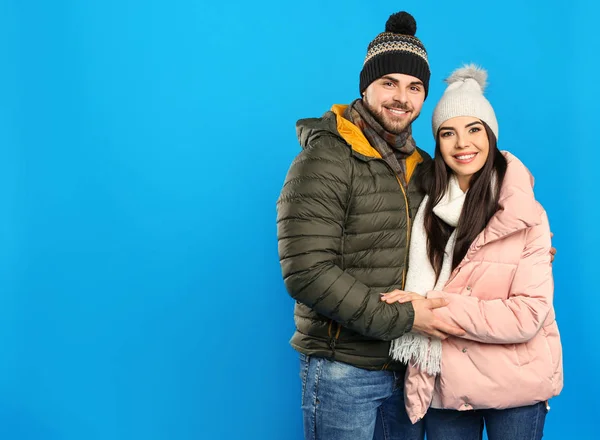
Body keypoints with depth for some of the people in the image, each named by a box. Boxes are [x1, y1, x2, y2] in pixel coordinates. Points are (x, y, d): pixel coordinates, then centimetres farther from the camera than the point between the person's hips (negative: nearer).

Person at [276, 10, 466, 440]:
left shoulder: (422, 167, 9)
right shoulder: (325, 160, -14)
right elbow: (307, 272, -21)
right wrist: (401, 318, -20)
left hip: (408, 368, 7)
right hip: (344, 371, -6)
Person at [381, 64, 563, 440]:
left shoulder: (525, 215, -12)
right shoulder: (428, 206, -1)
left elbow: (529, 314, -17)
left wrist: (437, 307, -21)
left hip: (516, 387, -3)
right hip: (444, 385, 3)